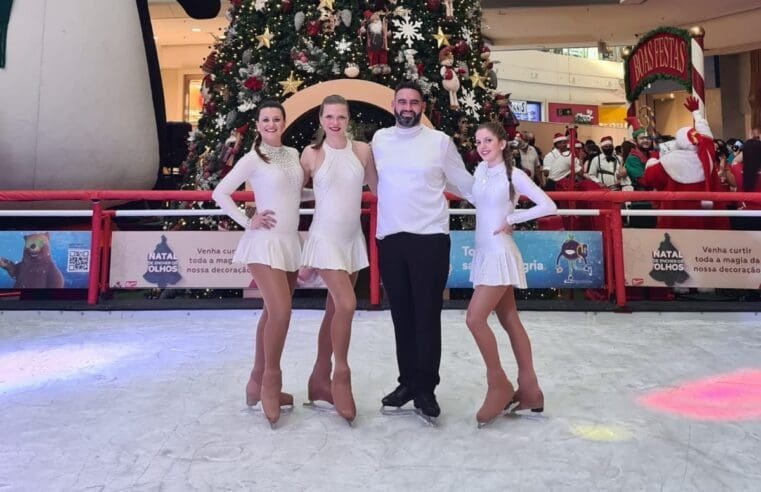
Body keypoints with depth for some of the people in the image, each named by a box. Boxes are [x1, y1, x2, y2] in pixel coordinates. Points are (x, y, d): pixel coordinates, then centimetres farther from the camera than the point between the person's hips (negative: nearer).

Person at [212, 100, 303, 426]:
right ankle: (270, 381, 3)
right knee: (281, 311, -17)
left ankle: (259, 382, 22)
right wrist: (246, 222, -9)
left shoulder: (293, 154, 11)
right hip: (265, 242, -6)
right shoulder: (253, 159, -5)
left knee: (272, 313, 10)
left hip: (291, 241, 6)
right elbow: (220, 193, -4)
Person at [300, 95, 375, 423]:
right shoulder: (311, 154, -4)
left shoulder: (362, 150, 3)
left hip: (353, 238, 4)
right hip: (326, 238, -4)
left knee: (334, 310, 11)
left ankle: (320, 378, 26)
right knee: (346, 304, -18)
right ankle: (341, 376, 5)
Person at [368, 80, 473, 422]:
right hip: (390, 238, 3)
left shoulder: (439, 141, 0)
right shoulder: (379, 139, 9)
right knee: (401, 314, 10)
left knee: (427, 315, 0)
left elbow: (465, 183, 5)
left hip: (430, 237, -3)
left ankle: (425, 389, 11)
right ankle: (407, 381, 23)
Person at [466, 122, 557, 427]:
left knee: (475, 319, -13)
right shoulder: (480, 171, 9)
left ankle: (499, 385, 4)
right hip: (484, 253, 8)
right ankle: (529, 391, 21)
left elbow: (548, 207, -14)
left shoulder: (514, 175, -9)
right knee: (510, 321, 11)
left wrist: (511, 220, -10)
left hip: (499, 253, -8)